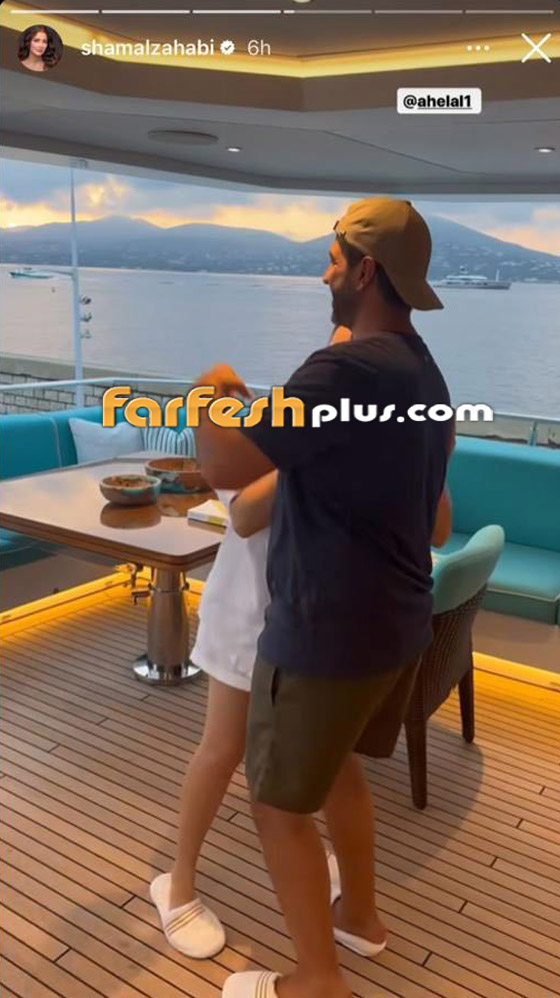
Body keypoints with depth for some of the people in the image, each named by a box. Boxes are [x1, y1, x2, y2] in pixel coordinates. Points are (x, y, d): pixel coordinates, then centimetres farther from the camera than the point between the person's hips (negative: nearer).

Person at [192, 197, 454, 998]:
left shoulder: (344, 370, -25)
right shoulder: (424, 372, 8)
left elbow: (224, 467, -28)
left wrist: (211, 395, -7)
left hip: (328, 631, -9)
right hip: (401, 621, 9)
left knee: (280, 801, 10)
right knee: (331, 758, 29)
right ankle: (360, 910, 47)